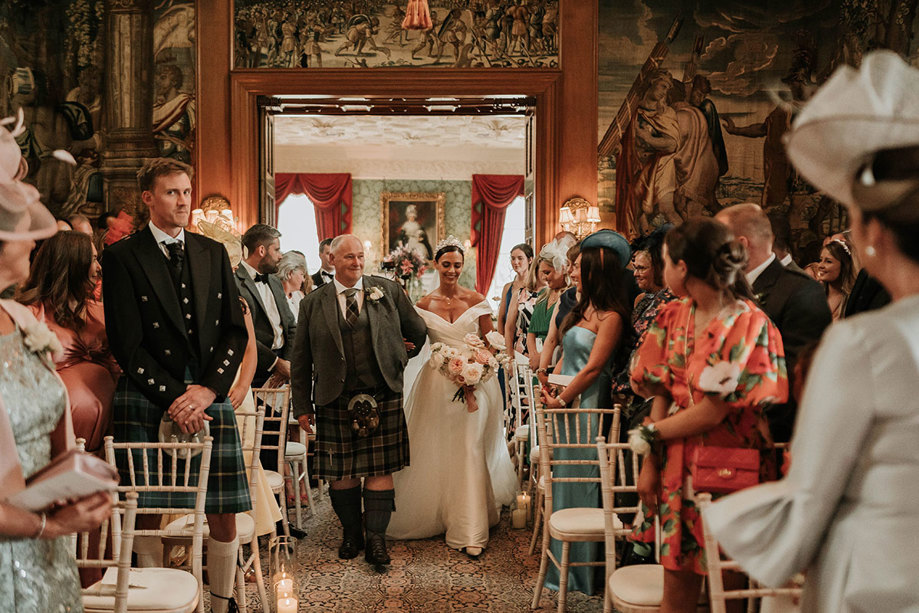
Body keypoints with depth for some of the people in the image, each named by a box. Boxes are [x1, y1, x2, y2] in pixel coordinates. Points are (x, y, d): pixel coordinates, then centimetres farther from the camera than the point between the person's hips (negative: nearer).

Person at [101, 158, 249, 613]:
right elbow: (126, 343, -4)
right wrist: (172, 397, -11)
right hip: (147, 401, -3)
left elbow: (236, 330, 8)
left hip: (210, 397, 3)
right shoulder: (122, 257, 2)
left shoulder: (213, 253, 13)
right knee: (145, 515, 3)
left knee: (223, 516, 3)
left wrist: (208, 389, -5)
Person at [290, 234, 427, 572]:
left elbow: (418, 331, 15)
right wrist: (303, 406, 4)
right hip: (335, 401, 1)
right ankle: (351, 533, 26)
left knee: (379, 468, 2)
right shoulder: (313, 303, 3)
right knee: (339, 471, 8)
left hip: (382, 397, 0)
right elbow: (301, 360, 5)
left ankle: (375, 538, 13)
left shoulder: (388, 290, 3)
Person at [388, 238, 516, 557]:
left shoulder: (477, 300, 0)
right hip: (437, 384, 2)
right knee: (435, 454, 7)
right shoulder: (424, 304, 3)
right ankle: (436, 515, 29)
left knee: (469, 452, -3)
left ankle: (470, 530, 4)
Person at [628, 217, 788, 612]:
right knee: (677, 580, 11)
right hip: (677, 464, 5)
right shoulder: (674, 317, 4)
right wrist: (649, 464, -2)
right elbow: (663, 394, 3)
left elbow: (712, 412, -16)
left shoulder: (749, 325, -15)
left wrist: (652, 432, -5)